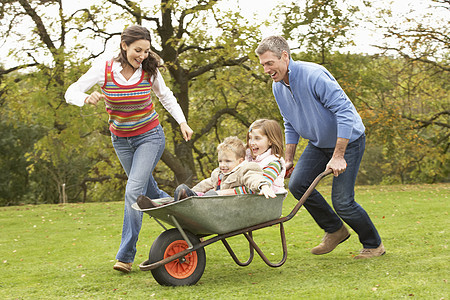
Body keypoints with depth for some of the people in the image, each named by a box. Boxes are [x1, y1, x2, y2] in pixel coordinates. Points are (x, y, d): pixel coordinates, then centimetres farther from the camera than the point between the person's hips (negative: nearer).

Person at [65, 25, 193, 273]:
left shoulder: (149, 70, -13)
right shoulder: (103, 70, -16)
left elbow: (166, 96, 6)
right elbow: (71, 93, -13)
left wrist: (182, 122, -4)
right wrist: (87, 98, -35)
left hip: (149, 136, -3)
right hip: (121, 139, 3)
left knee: (134, 191, -16)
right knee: (149, 190, 16)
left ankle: (125, 256, -12)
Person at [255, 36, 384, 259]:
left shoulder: (314, 76, -28)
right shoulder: (278, 87, -1)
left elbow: (345, 112, -29)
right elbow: (291, 125, 14)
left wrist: (338, 156, -30)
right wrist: (288, 159, 10)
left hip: (348, 140, -8)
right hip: (319, 143, 8)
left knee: (342, 201, -12)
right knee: (297, 184, -8)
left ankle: (374, 245, 13)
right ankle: (335, 230, 13)